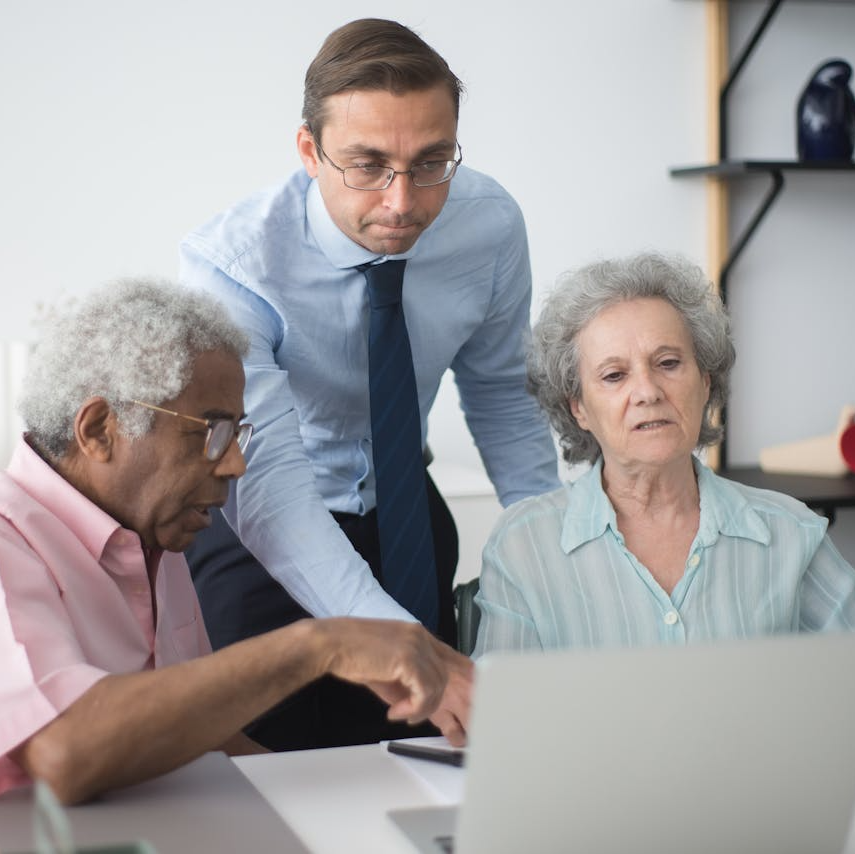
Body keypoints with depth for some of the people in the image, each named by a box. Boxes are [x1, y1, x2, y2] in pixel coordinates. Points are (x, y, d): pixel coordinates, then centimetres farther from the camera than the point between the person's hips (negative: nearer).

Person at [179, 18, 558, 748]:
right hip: (255, 525, -4)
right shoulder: (229, 268, -32)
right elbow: (270, 486, -43)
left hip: (402, 509, 4)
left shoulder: (490, 223, -17)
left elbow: (500, 394, -1)